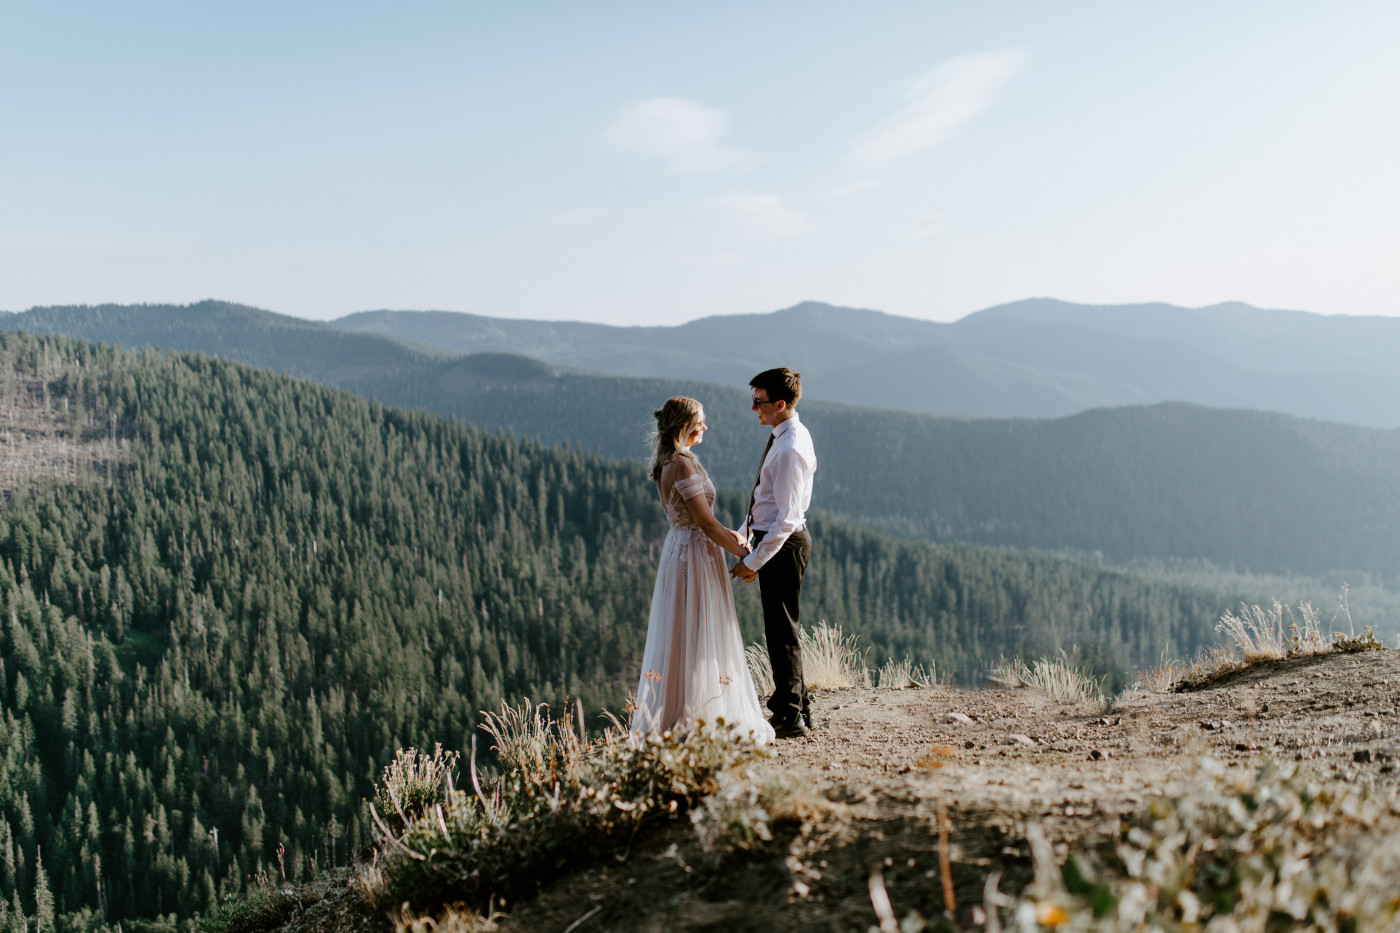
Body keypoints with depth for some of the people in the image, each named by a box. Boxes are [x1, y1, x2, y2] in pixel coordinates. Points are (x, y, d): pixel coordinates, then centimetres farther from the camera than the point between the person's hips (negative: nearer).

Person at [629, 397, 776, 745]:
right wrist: (741, 552, -9)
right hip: (696, 553, -10)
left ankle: (668, 716, 20)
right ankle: (701, 718, 4)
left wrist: (728, 534, 10)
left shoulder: (667, 464, 11)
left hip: (678, 550, 10)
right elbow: (706, 522, -19)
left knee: (678, 635, 13)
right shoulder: (684, 464, -19)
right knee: (700, 635, -3)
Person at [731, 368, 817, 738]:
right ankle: (797, 706, 30)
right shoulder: (786, 436, 9)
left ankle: (789, 718, 8)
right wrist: (744, 532, 19)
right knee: (782, 628, 18)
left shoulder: (791, 450, -23)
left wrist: (754, 561, -21)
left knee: (782, 631, -2)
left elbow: (786, 517, -25)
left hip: (783, 544, -10)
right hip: (772, 537, 10)